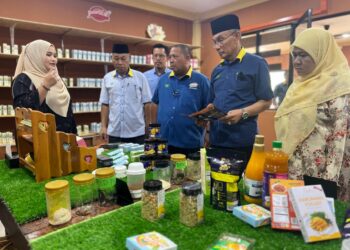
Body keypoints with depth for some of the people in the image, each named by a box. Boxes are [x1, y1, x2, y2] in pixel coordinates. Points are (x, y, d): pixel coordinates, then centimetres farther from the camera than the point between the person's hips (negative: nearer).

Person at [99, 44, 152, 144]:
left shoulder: (140, 77, -2)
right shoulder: (107, 78, 5)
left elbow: (146, 104, 1)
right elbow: (105, 104, 8)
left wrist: (148, 128, 0)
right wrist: (103, 126, 3)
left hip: (137, 132, -1)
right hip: (114, 133, 2)